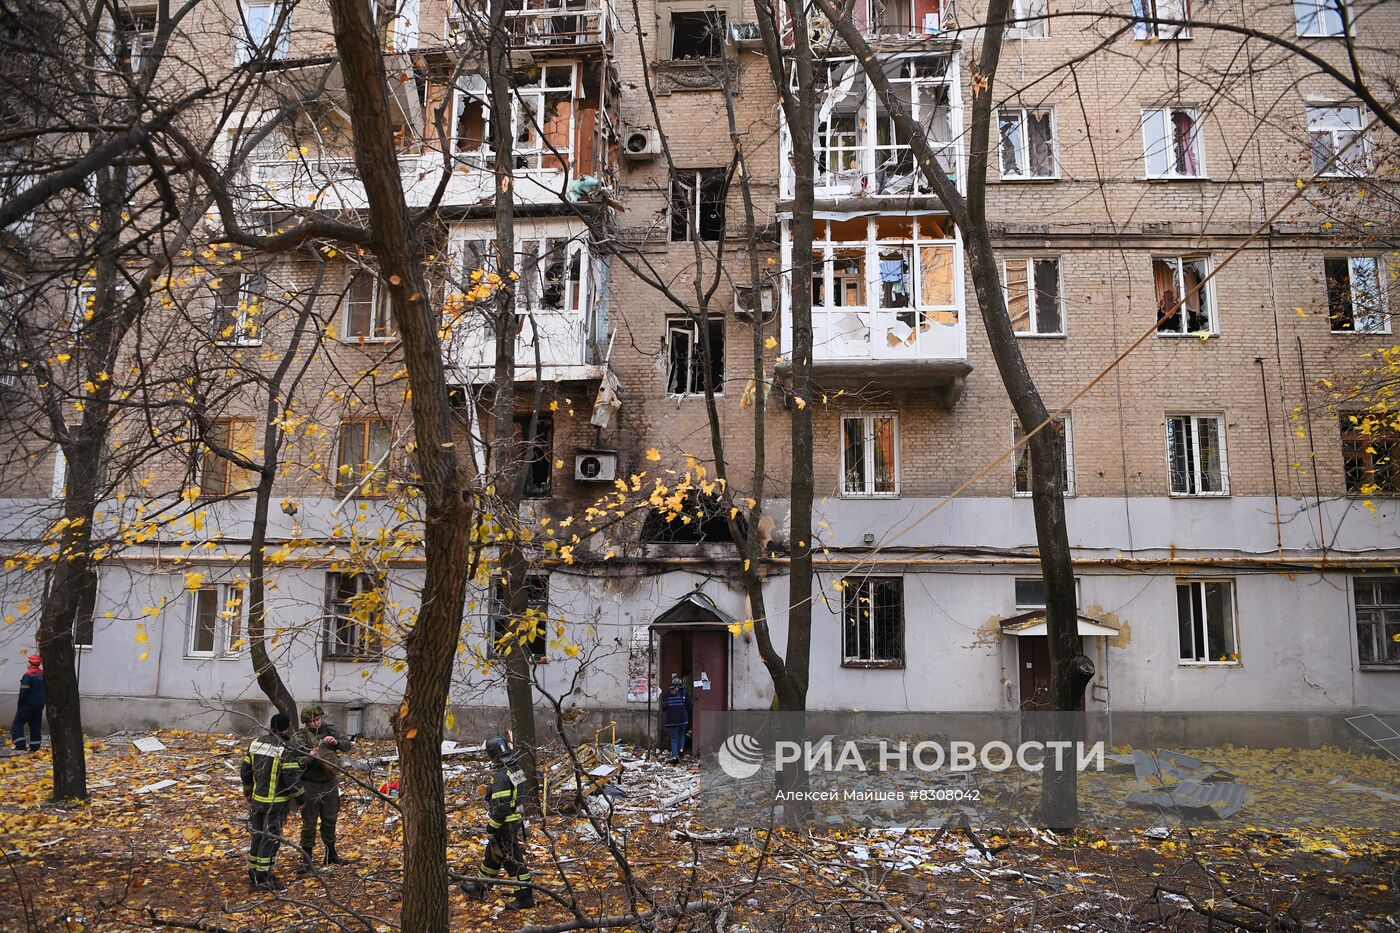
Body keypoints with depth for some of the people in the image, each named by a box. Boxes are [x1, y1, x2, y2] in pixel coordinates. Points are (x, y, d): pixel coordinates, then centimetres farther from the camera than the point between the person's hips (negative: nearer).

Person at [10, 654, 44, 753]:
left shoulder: (28, 675, -15)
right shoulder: (43, 675, 8)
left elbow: (23, 692, -17)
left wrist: (20, 704, -8)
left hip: (28, 704, -7)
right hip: (40, 704, 7)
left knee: (17, 725, 1)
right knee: (36, 726, 13)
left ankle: (21, 747, -8)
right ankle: (35, 747, 15)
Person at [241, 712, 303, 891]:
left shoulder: (256, 744, 2)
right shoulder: (287, 751, -19)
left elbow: (245, 772, 9)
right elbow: (292, 779, -20)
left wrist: (248, 792, 24)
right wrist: (300, 799, -4)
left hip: (257, 800, 7)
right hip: (276, 803, -7)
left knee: (258, 835, 19)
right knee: (271, 838, 3)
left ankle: (254, 873, 30)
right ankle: (262, 879, 9)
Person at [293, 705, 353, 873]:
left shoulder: (330, 730, -1)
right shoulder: (300, 737, -13)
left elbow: (347, 745, 1)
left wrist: (336, 742, -20)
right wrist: (310, 757, -38)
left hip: (330, 782, 4)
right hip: (310, 784, -4)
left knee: (330, 820, 17)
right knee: (309, 823, 1)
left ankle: (330, 854, 32)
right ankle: (306, 860, 11)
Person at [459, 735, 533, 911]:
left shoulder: (501, 775, -25)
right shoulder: (516, 769, 3)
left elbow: (501, 807, -25)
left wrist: (491, 829, -16)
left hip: (505, 824, -9)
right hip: (517, 820, 9)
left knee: (513, 861, 1)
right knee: (492, 855, 22)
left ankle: (525, 897, 9)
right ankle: (479, 889, 37)